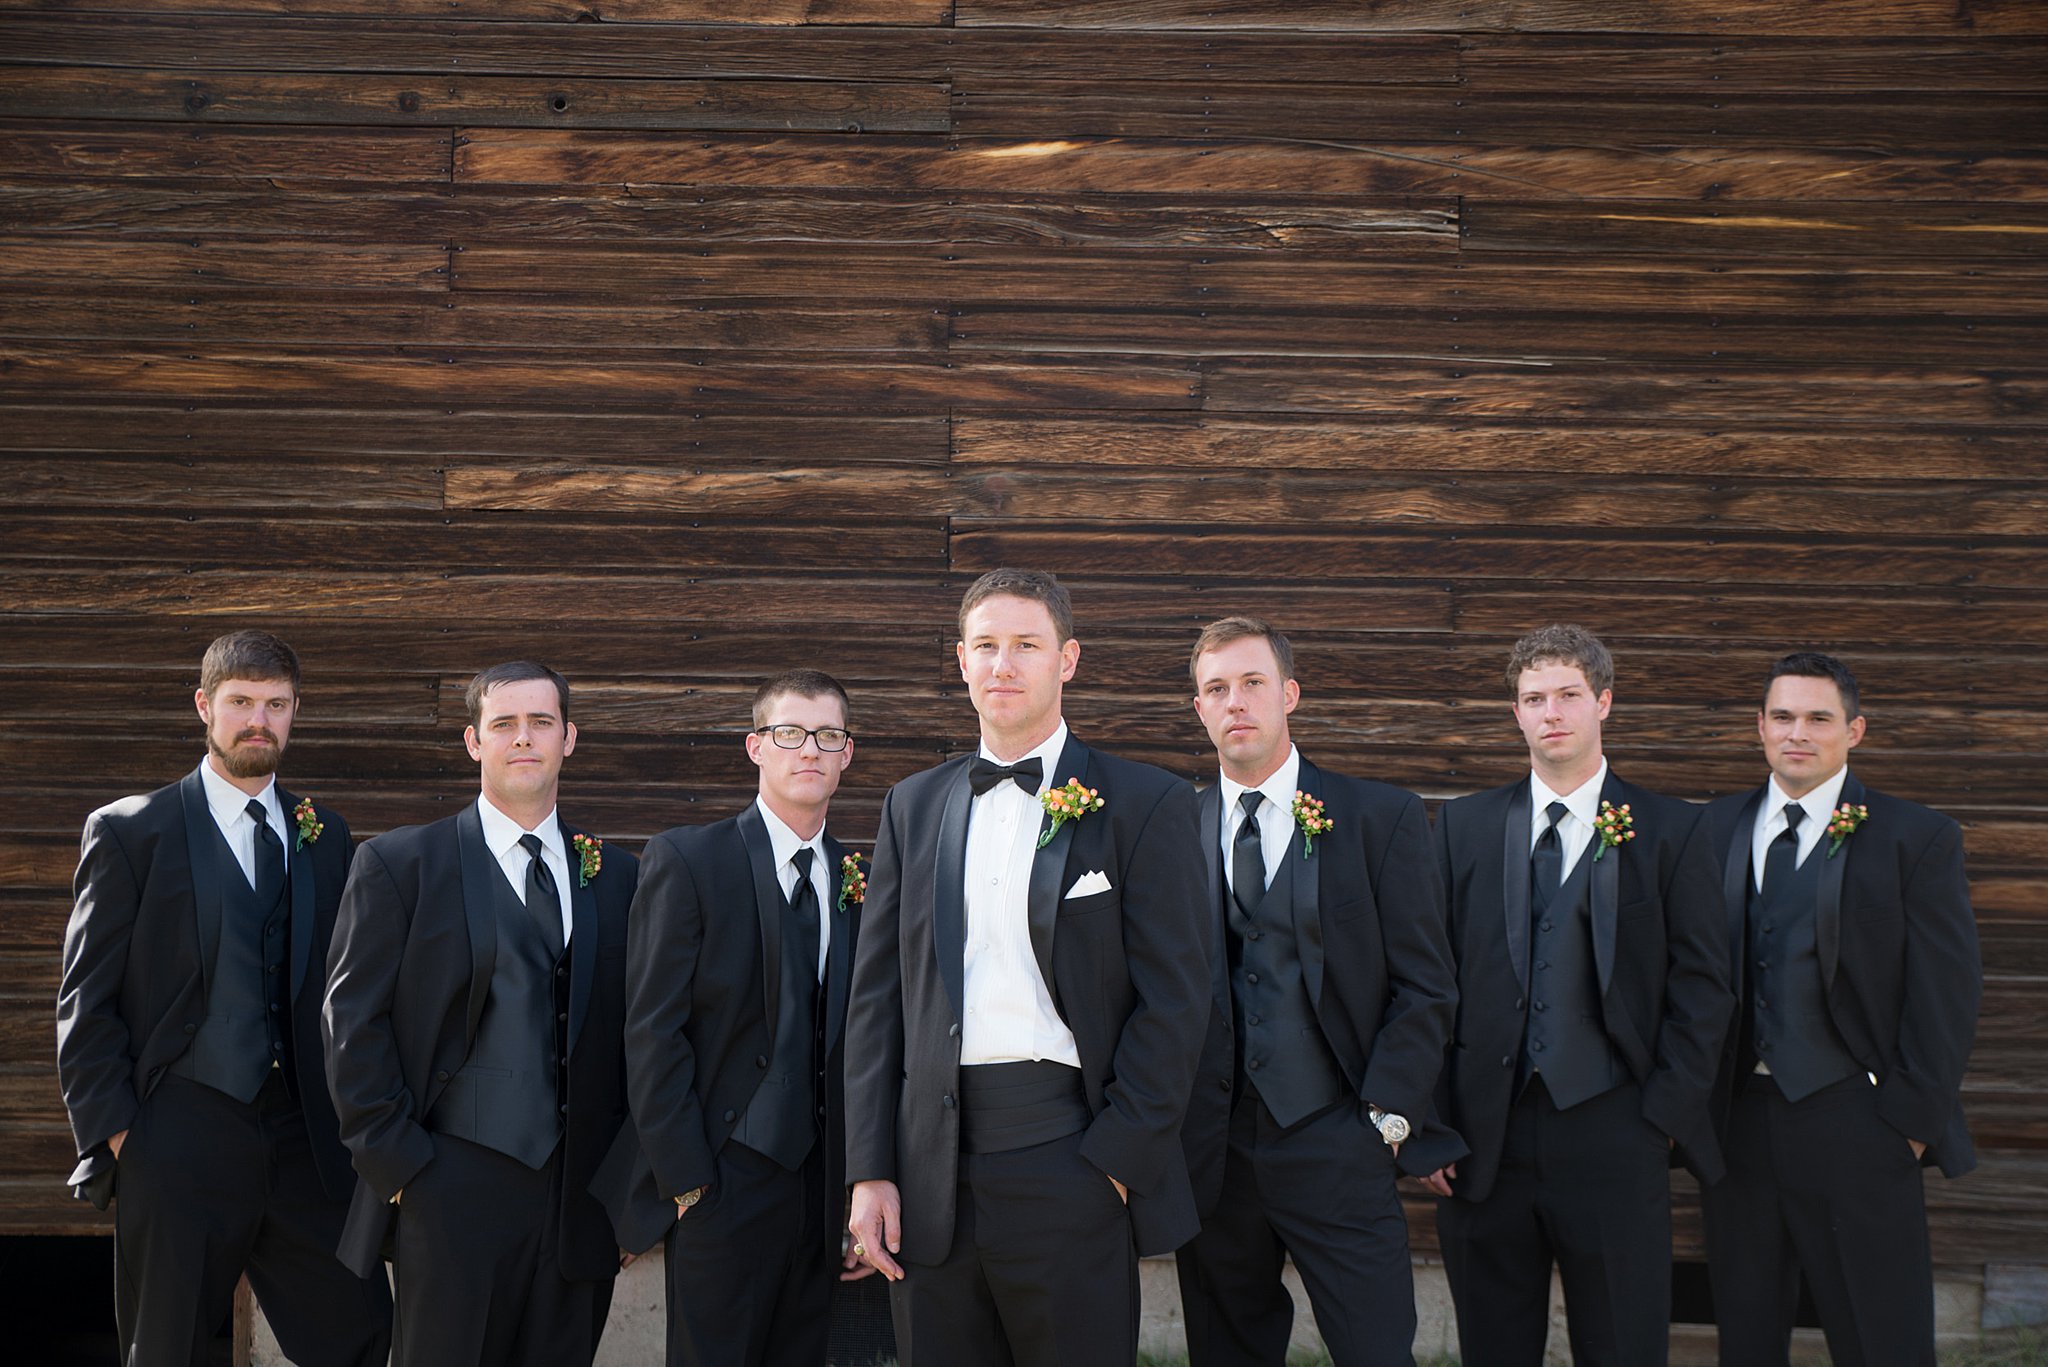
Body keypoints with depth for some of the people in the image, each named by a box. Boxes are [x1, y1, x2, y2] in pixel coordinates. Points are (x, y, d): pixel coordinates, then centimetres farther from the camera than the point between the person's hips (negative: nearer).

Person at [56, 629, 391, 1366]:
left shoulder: (324, 835, 12)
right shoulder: (131, 831, -1)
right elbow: (86, 1007, -2)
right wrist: (114, 1133, -9)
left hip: (306, 1140, 4)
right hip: (179, 1146, -3)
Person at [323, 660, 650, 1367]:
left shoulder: (615, 876, 12)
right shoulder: (398, 864, 2)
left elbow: (635, 1031, 13)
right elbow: (352, 1022, -2)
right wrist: (396, 1163, -8)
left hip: (583, 1197, 3)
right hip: (452, 1191, -3)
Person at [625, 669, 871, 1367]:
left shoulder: (856, 877, 12)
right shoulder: (687, 859, -3)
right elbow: (652, 1030, -8)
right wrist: (685, 1178, -13)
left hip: (824, 1185, 4)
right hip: (726, 1181, -4)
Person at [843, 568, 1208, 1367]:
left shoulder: (1143, 804, 1)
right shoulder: (914, 806, 14)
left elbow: (1175, 1000, -3)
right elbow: (875, 998, 12)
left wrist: (1116, 1160, -10)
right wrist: (870, 1171, 3)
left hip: (1068, 1159, -3)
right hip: (932, 1172, 4)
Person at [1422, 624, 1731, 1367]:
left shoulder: (1670, 830, 4)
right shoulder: (1464, 826, 10)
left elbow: (1702, 985, 2)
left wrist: (1664, 1113, -6)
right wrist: (1433, 1122, 1)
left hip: (1612, 1138, -2)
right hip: (1484, 1138, 2)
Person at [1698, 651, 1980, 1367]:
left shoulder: (1918, 839, -1)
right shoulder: (1718, 831, 10)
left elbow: (1948, 992, -4)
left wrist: (1915, 1119, -8)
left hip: (1854, 1123, -3)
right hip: (1736, 1116, 4)